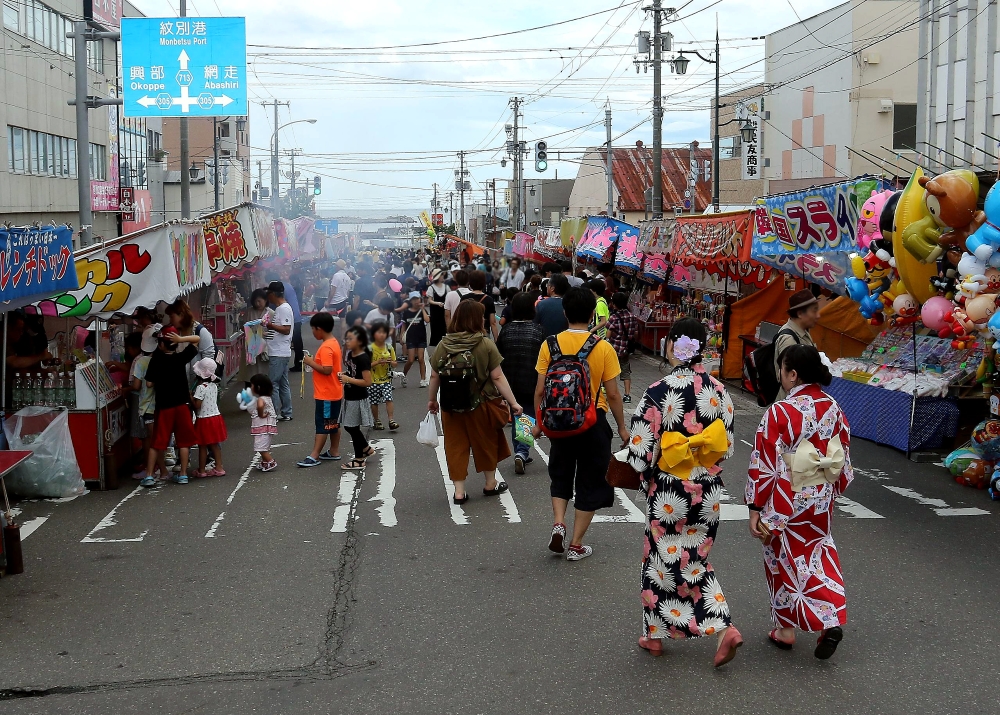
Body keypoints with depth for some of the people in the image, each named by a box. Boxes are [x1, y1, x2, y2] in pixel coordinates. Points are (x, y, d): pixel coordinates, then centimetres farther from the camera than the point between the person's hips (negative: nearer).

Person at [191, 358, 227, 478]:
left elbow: (197, 405, -20)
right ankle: (219, 468, 16)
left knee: (202, 446, 4)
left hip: (204, 419, -7)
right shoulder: (214, 385, 4)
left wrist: (190, 397, -5)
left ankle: (201, 470, 11)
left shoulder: (201, 387, -19)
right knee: (215, 445, 14)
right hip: (216, 417, 7)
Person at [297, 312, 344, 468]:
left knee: (322, 424, -6)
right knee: (333, 424, 16)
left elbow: (327, 370, -28)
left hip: (326, 395, -10)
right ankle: (334, 451, 25)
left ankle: (314, 456, -3)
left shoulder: (326, 348, -21)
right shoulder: (334, 343, 9)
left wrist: (311, 363, -17)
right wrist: (314, 362, 8)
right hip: (335, 392, 10)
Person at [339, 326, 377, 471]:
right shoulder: (350, 355, 6)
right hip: (350, 397, 9)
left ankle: (359, 460, 13)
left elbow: (367, 381, -23)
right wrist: (343, 375, 1)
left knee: (353, 428, 1)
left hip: (358, 399, -9)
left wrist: (348, 379, -25)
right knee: (349, 427, 17)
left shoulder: (363, 358, -21)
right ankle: (367, 448, 35)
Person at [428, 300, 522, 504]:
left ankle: (459, 491, 11)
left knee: (456, 446, 11)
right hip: (480, 405, -2)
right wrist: (513, 402, -8)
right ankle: (490, 484, 32)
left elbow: (434, 376, 1)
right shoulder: (486, 345, -14)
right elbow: (497, 378, -14)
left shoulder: (444, 345, -5)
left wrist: (432, 399, 16)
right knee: (486, 443, 17)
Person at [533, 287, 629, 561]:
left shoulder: (550, 344, -7)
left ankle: (559, 523, 2)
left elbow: (540, 390, -3)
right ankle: (576, 546, 15)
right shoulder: (603, 348, -11)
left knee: (561, 476, 23)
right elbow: (613, 394, -8)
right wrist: (622, 427, 5)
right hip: (594, 422, -2)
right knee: (590, 483, 11)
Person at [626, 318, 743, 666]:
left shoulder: (657, 393, -18)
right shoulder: (718, 391, -4)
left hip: (668, 493, -4)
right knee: (696, 559, 19)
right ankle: (723, 628, 7)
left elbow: (640, 453, -15)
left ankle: (655, 634, 25)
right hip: (708, 492, 4)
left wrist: (646, 477, 6)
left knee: (664, 559, 13)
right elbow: (727, 446, 4)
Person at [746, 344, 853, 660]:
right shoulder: (834, 409, -4)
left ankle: (785, 629, 25)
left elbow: (764, 466, -19)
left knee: (784, 559, 13)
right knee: (818, 551, 22)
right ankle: (832, 620, 9)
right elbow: (843, 460, 6)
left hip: (786, 504, -5)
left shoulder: (780, 413, -22)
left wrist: (755, 509, -11)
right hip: (821, 501, 5)